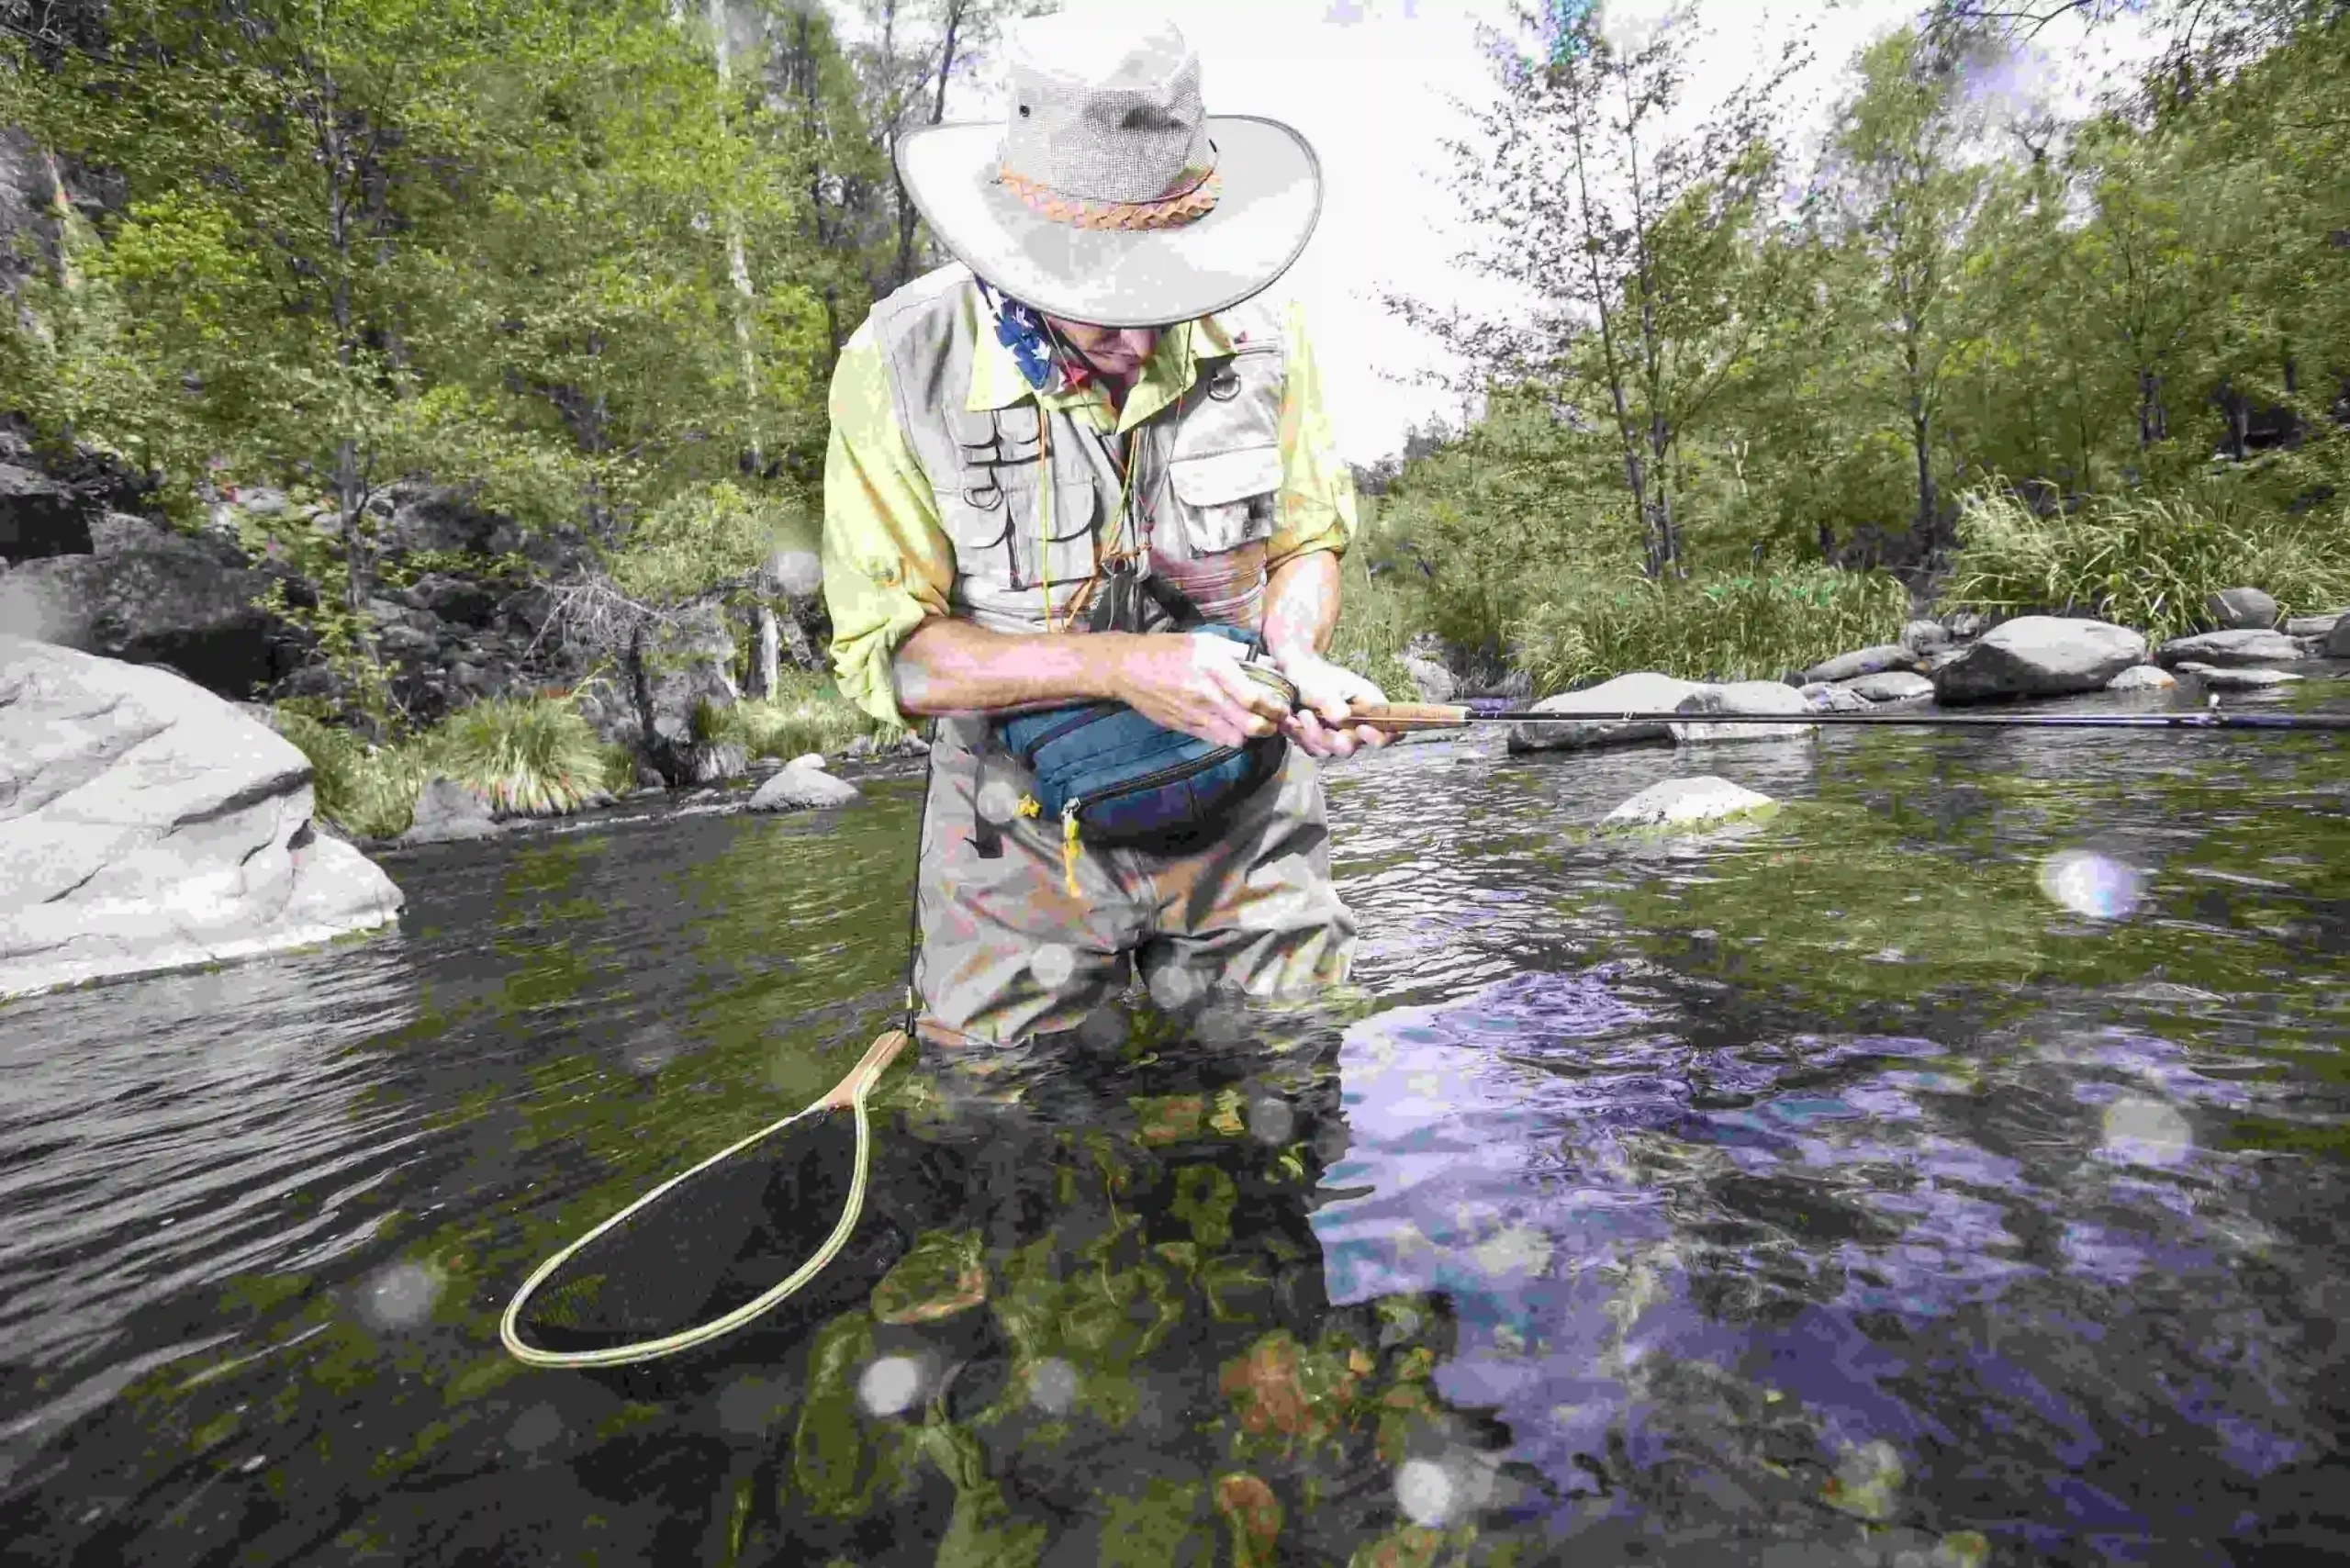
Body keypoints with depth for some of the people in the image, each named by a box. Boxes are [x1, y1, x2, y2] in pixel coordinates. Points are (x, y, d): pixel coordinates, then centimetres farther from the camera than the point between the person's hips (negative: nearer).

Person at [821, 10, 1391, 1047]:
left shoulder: (1258, 336, -8)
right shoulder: (901, 367, -17)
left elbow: (1307, 539, 5)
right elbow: (886, 652, -17)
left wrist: (1296, 657, -18)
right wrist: (1120, 666, -29)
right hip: (1028, 835, -1)